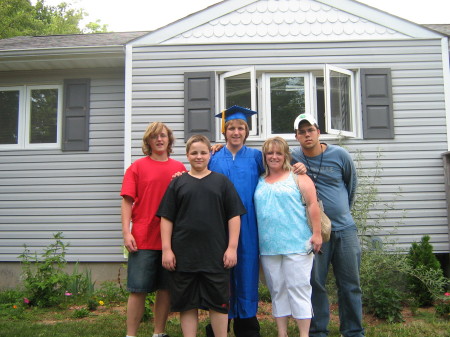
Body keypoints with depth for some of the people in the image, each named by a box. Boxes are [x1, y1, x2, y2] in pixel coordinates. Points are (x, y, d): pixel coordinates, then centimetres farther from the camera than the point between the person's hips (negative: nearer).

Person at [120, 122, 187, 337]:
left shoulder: (179, 168, 10)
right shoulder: (137, 166, 3)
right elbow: (127, 200, -2)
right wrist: (126, 232, -11)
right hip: (143, 238, -3)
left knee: (166, 288, 9)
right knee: (138, 289, 1)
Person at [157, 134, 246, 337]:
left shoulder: (222, 182, 6)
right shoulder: (178, 183, 7)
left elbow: (234, 216, 3)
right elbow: (166, 218, 5)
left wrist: (232, 247, -3)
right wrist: (166, 249, -2)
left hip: (216, 256, 0)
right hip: (183, 255, 1)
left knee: (219, 303, 7)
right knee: (186, 303, 8)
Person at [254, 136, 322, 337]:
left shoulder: (297, 177, 3)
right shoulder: (259, 182, 14)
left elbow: (312, 204, -3)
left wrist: (317, 233, -9)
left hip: (296, 244, -4)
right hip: (268, 246, 4)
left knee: (298, 288, -1)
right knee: (276, 290, 11)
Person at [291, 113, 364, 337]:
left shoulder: (339, 155, 0)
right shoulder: (293, 158, -3)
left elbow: (351, 183, 13)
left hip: (344, 228, 1)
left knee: (350, 285, 8)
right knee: (315, 284, 4)